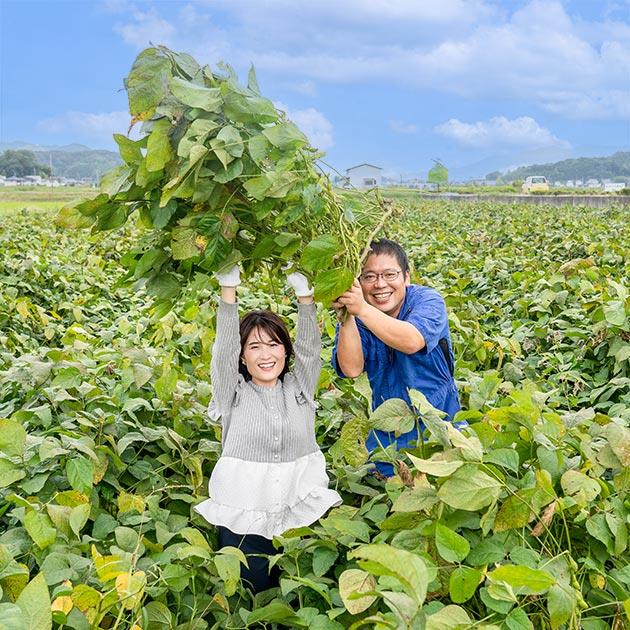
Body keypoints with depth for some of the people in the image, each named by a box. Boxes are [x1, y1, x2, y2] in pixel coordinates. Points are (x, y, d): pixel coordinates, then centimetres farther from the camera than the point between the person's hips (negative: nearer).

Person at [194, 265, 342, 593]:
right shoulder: (233, 393, 2)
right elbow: (223, 348, -9)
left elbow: (309, 347, -2)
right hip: (244, 519, -1)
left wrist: (304, 294, -12)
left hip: (303, 513, 2)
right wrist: (228, 289, -16)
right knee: (252, 594, 4)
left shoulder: (300, 388, 8)